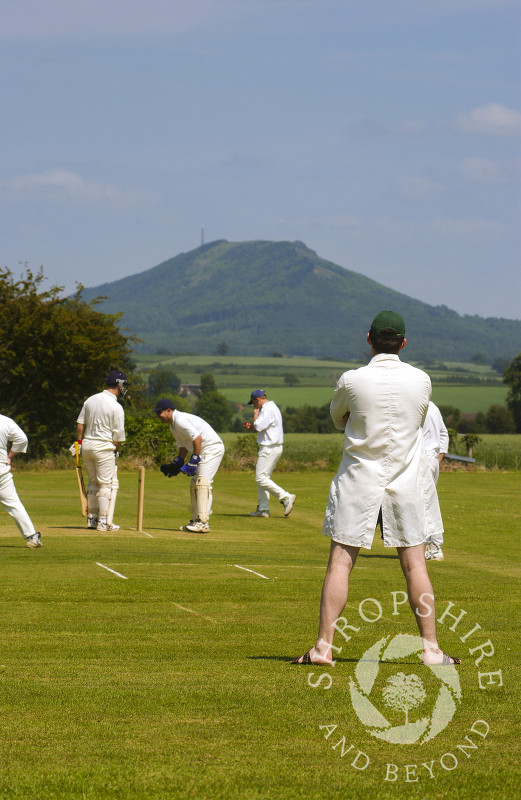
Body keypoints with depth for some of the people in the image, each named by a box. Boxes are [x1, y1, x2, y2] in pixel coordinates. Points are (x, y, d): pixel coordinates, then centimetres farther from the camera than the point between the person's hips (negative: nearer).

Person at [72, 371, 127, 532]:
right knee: (108, 484, 0)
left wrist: (78, 442, 17)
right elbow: (118, 435, -11)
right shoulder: (116, 407, -13)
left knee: (93, 482, 16)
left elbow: (80, 424, 11)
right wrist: (115, 451, 2)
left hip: (86, 444, 7)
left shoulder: (90, 400, 7)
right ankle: (104, 521, -2)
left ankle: (92, 518, 19)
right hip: (104, 446, -7)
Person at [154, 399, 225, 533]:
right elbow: (183, 446, 23)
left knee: (202, 482, -18)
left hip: (212, 448, -11)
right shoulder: (173, 425, 16)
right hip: (203, 452, 11)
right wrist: (176, 464, 13)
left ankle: (203, 523, -24)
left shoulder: (180, 420, -17)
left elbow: (197, 438, -24)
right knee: (194, 484, 13)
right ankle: (196, 521, 17)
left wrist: (193, 462, -23)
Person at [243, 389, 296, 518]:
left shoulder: (268, 410, -15)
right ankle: (263, 509, 13)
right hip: (271, 448, 11)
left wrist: (255, 415, -5)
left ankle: (286, 498, -14)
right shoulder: (272, 408, 18)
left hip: (269, 448, -11)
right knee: (262, 478, 13)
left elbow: (259, 426, -22)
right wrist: (252, 427, 16)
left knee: (261, 478, -12)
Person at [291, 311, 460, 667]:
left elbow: (338, 419, 9)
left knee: (340, 561, 1)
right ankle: (431, 648, 7)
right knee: (414, 564, 6)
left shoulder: (351, 381, -10)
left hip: (359, 479, -2)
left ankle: (324, 646, -4)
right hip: (407, 483, 2)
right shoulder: (421, 381, -4)